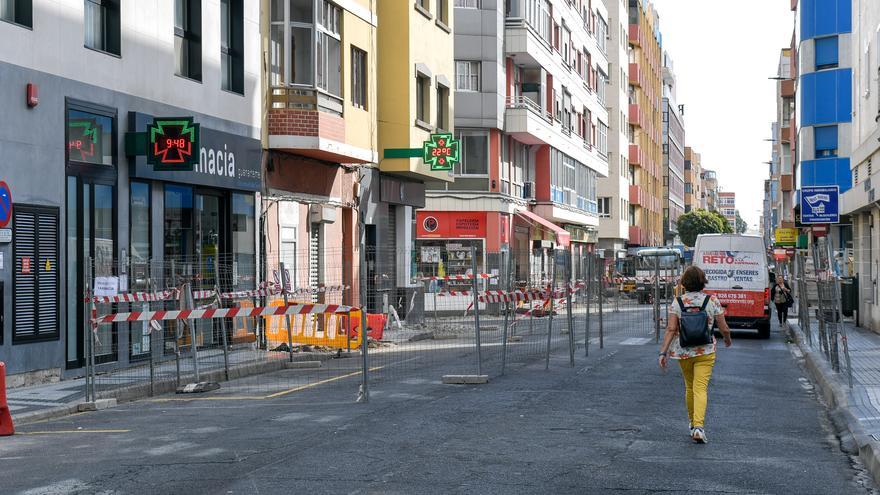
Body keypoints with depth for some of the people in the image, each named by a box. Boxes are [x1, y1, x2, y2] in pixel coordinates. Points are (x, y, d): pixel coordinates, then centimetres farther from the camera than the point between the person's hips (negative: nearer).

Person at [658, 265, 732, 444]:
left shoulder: (677, 302, -3)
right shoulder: (713, 301, -4)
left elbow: (671, 329, -10)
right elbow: (724, 329, 0)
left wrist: (663, 352, -10)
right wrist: (727, 340, 21)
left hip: (683, 352, 2)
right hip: (705, 351, -2)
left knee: (689, 388, 19)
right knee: (701, 388, -6)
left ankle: (693, 424, 33)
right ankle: (698, 426, -23)